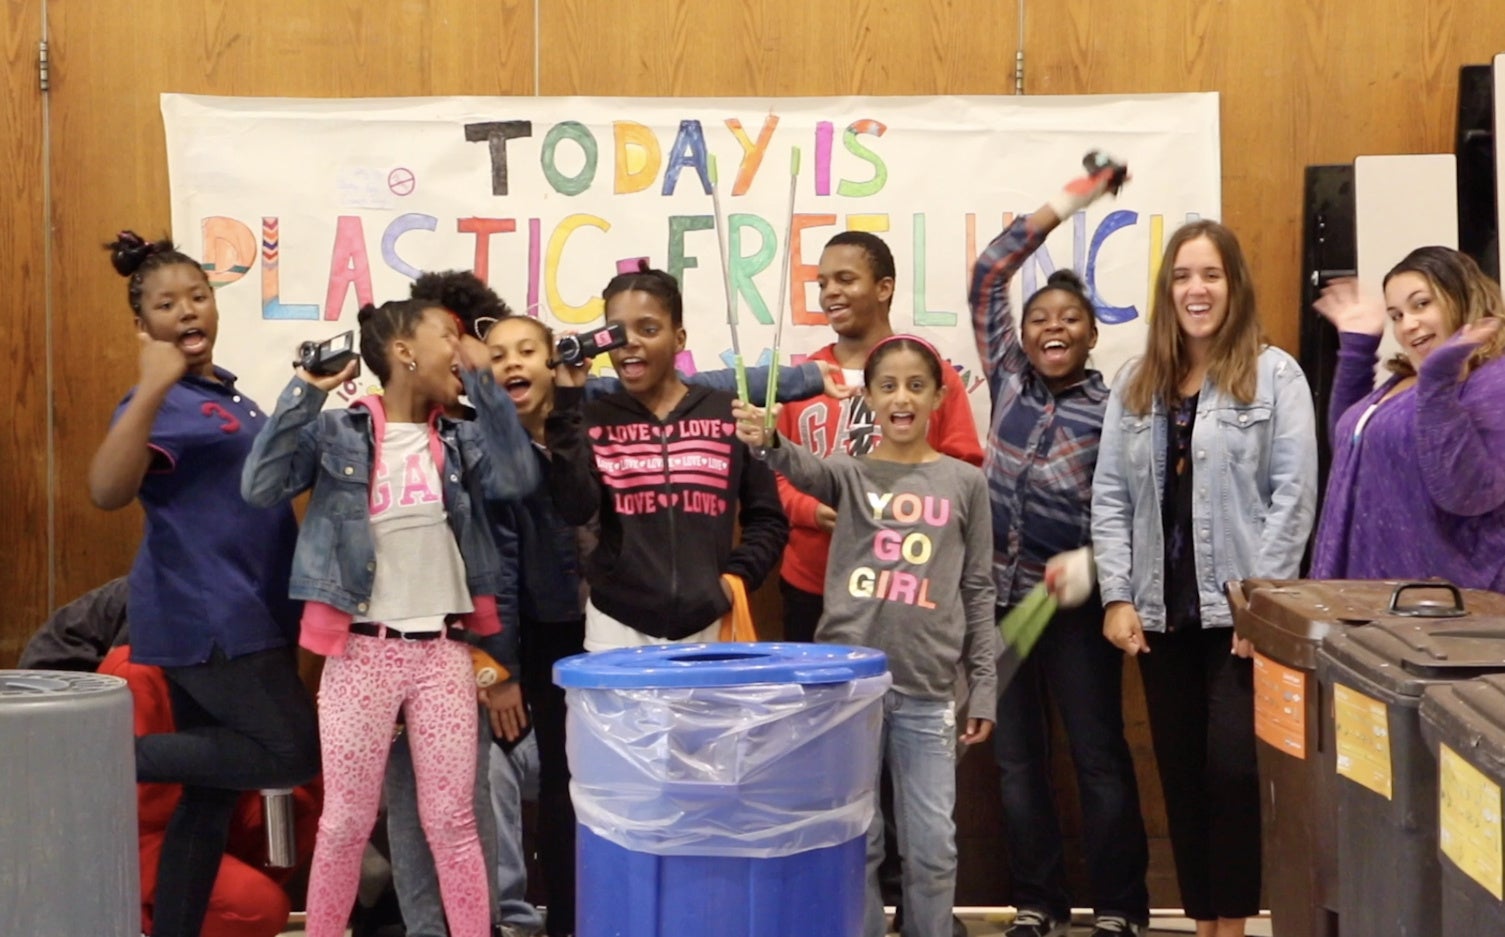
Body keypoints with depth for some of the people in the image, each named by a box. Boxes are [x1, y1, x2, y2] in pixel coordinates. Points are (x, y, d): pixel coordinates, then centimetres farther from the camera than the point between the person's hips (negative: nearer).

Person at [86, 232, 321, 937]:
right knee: (292, 755, -9)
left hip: (241, 614, 9)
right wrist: (151, 388, -37)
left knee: (210, 793, 9)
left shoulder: (226, 391, 14)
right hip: (205, 618, -9)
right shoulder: (162, 403, -15)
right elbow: (106, 491, -33)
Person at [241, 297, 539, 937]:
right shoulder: (337, 432, -2)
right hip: (362, 650, -2)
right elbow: (261, 488, -12)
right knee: (346, 820, 5)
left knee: (451, 820, 5)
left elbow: (518, 479, -10)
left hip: (442, 650, 2)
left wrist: (482, 383, -9)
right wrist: (305, 391, -14)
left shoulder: (460, 438, 7)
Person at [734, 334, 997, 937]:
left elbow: (978, 591, 8)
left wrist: (982, 688, 5)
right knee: (854, 840, 4)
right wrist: (768, 443, -43)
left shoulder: (965, 483, 6)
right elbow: (806, 470, -20)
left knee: (932, 847, 4)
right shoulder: (850, 473, 3)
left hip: (927, 691, 1)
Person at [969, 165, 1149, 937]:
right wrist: (1064, 206, 5)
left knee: (1098, 755, 2)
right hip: (1001, 592, 4)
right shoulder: (1009, 381, 6)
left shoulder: (1114, 407, -4)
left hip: (1075, 600, -4)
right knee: (1016, 756, 8)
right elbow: (987, 279, 7)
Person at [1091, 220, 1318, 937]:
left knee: (1234, 768, -8)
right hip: (1162, 611, 5)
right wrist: (1117, 597, -1)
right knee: (1181, 772, 8)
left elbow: (1294, 494, -8)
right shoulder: (1135, 385, 12)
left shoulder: (1274, 375, -2)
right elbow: (1110, 496, 8)